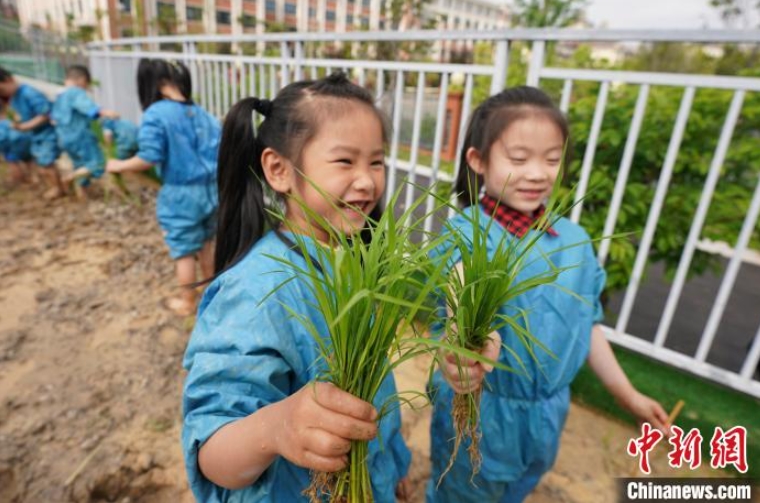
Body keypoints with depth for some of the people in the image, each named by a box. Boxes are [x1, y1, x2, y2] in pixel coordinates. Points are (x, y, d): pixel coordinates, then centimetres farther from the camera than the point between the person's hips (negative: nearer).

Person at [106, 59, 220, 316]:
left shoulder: (155, 114, -13)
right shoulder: (203, 114, 3)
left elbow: (149, 158, -18)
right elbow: (222, 149, 5)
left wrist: (119, 165, -1)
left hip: (181, 194, -5)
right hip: (212, 189, 6)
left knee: (184, 251, 10)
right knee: (206, 243, 23)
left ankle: (187, 302, 26)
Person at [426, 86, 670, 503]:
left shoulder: (573, 239, -5)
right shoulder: (468, 232, -22)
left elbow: (586, 322, 5)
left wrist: (626, 394, 11)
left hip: (547, 410, 5)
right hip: (479, 409, -5)